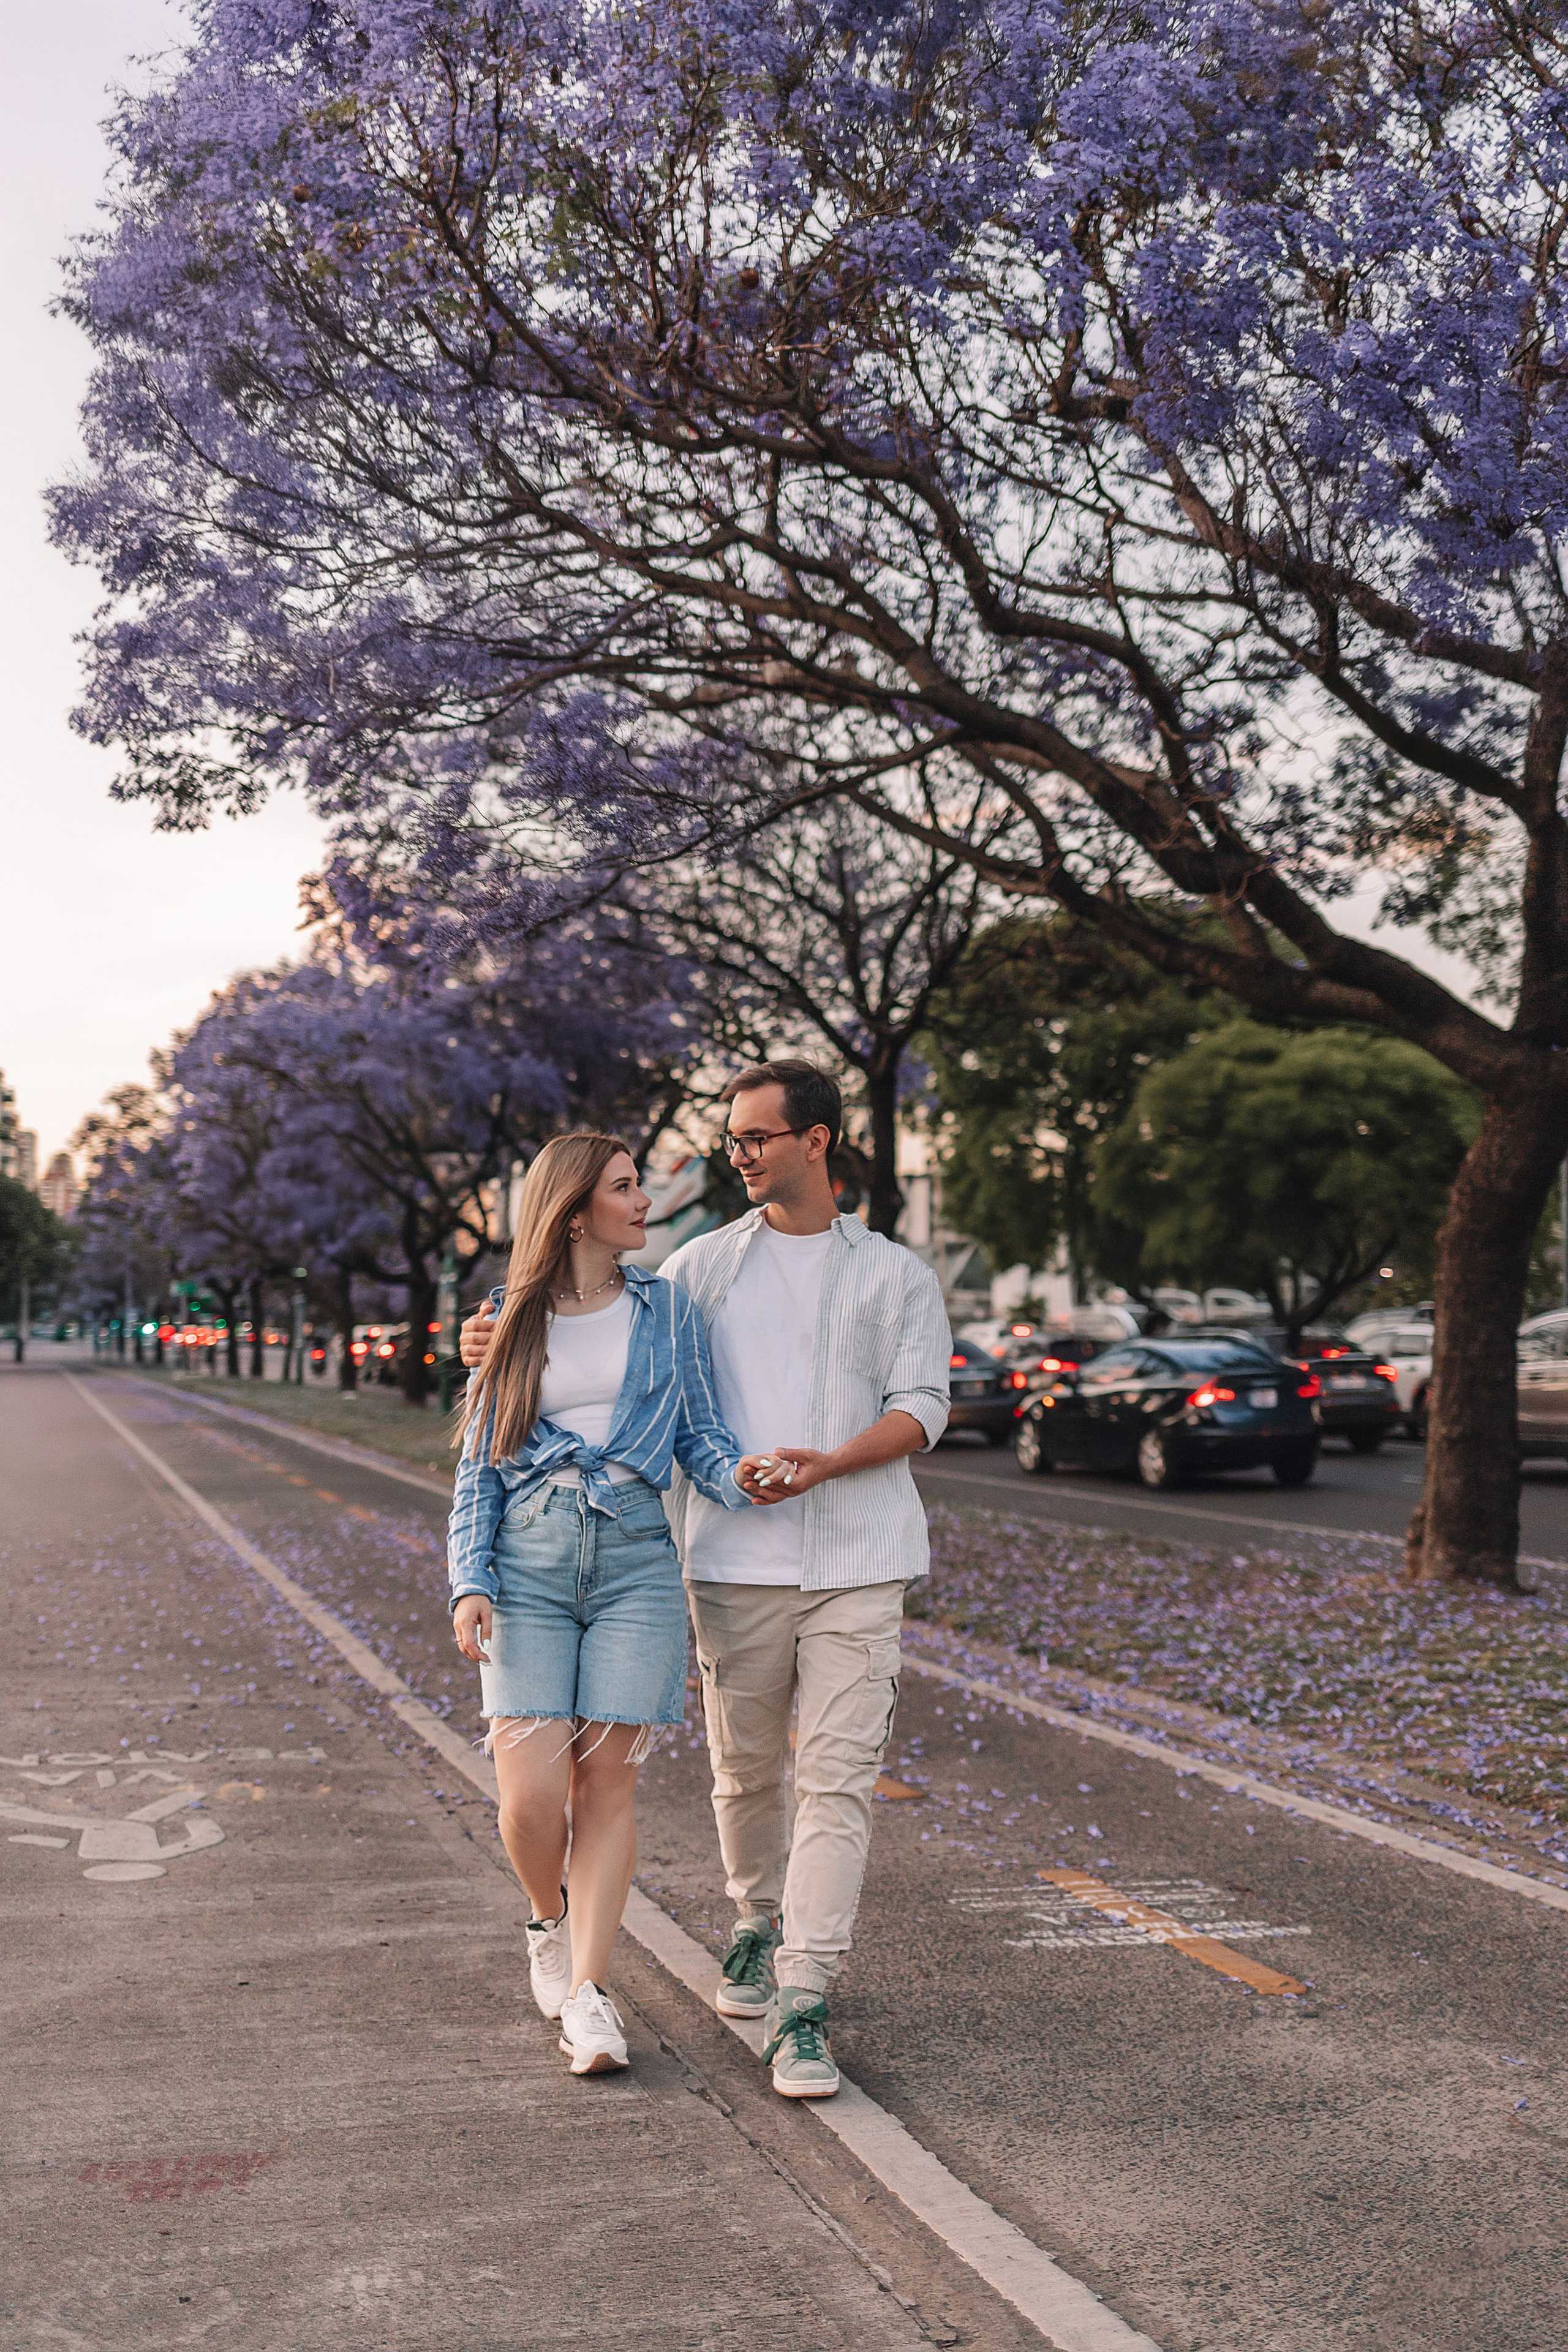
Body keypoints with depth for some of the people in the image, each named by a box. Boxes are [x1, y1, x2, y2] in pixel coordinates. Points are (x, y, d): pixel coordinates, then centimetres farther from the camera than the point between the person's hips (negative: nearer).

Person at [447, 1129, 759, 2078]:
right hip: (528, 1558, 0)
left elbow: (699, 1433, 8)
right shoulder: (512, 1323, 10)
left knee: (609, 1782, -3)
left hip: (635, 1556, 0)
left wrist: (743, 1479, -15)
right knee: (531, 1789, -8)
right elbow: (478, 1467, 10)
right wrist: (470, 1583, -2)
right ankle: (551, 1921, 22)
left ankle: (588, 1989, 4)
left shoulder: (668, 1307, 11)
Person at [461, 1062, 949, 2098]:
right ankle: (757, 1930, 35)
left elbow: (922, 1408, 1)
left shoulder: (897, 1275, 9)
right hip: (737, 1559, 2)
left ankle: (801, 2009, -7)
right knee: (746, 1771, 9)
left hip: (858, 1562, -1)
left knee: (839, 1781, -7)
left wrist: (826, 1463, -16)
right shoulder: (703, 1265, 13)